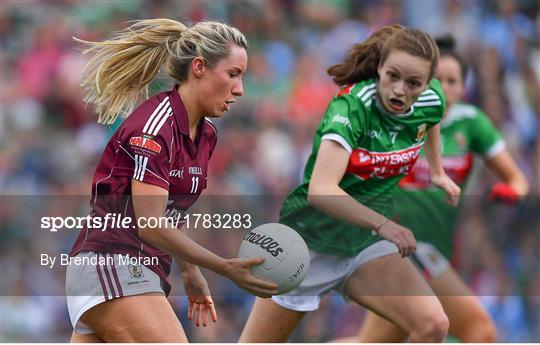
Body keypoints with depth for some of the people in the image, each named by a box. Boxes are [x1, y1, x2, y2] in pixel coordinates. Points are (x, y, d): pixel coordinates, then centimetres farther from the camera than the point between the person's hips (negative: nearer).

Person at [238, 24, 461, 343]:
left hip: (366, 244, 4)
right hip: (311, 239, -4)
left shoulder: (430, 101, -10)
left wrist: (438, 171, 23)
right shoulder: (352, 106, -27)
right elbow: (320, 191, -42)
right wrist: (382, 224, -51)